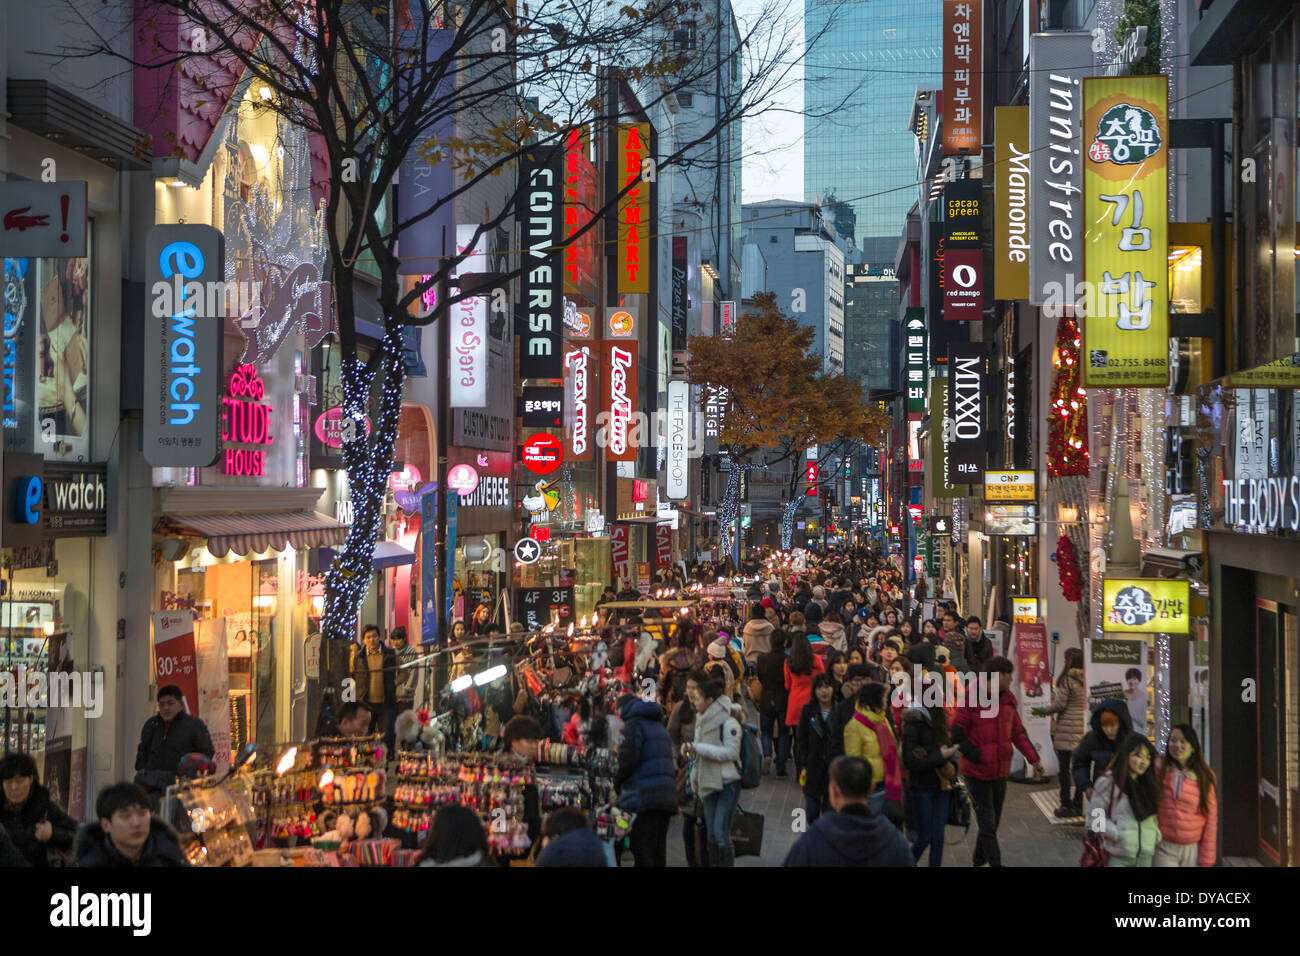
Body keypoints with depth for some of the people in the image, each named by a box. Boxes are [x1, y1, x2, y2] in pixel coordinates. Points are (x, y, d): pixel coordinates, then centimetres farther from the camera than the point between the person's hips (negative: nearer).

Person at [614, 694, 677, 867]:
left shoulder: (634, 723, -2)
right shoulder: (660, 726, 25)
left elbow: (627, 759, -13)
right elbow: (672, 763, 23)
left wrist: (615, 781, 1)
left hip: (642, 798, -8)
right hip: (667, 797, 8)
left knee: (642, 854, -8)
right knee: (658, 851, 10)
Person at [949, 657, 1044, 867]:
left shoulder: (1008, 700, 5)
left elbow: (1018, 733, 11)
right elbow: (957, 734, -14)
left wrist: (1033, 759, 2)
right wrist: (978, 756, -19)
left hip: (1000, 772, 7)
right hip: (977, 773, -7)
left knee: (993, 822, 17)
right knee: (988, 824, -6)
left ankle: (979, 861, 33)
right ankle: (995, 863, -2)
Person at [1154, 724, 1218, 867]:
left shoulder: (1205, 776, 1)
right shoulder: (1159, 771, 2)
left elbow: (1211, 819, 3)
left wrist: (1206, 860, 1)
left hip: (1192, 850, 1)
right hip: (1164, 849, 0)